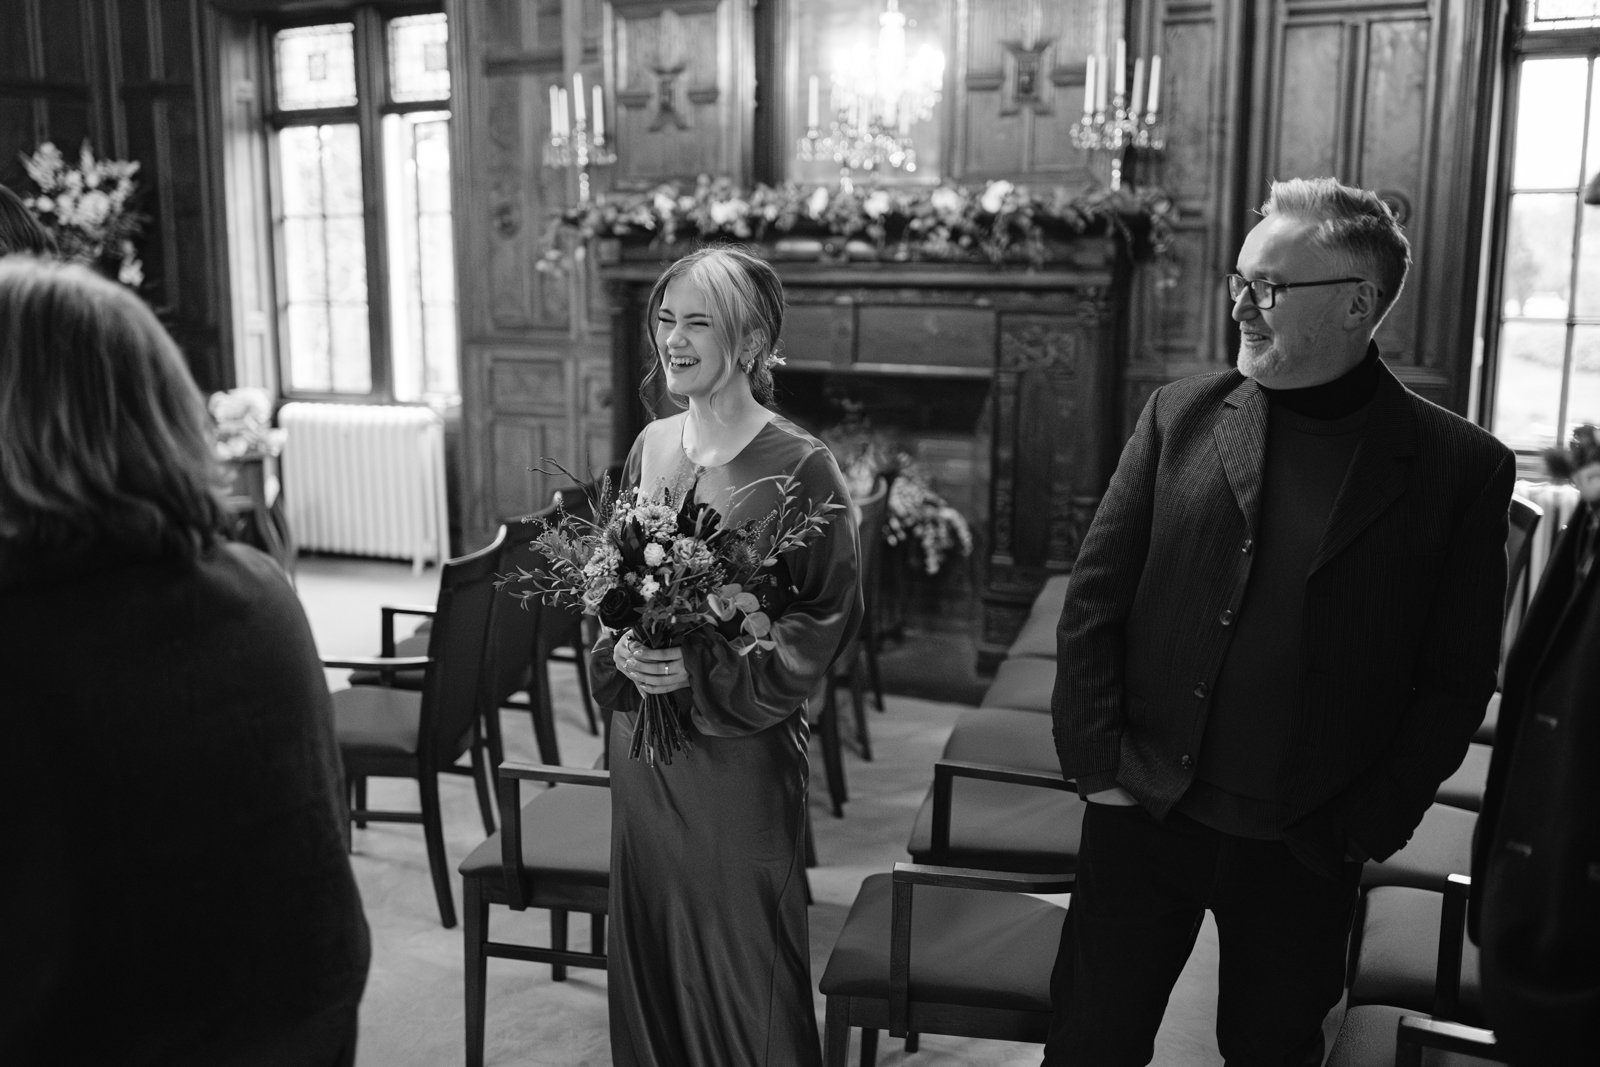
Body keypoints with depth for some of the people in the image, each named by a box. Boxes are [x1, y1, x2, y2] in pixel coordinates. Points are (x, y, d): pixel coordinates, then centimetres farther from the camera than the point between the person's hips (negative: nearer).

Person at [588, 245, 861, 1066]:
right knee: (646, 944, 16)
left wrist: (707, 674, -19)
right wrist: (619, 649, -6)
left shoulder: (799, 467, -12)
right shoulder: (650, 448, 5)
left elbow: (830, 615, -12)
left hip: (740, 749, -5)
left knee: (741, 959, 6)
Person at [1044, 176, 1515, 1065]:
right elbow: (1095, 598, 0)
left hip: (1306, 852, -1)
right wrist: (1097, 761, -5)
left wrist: (1368, 828, -5)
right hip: (1143, 817, 1)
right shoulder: (1181, 415, -1)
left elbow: (1457, 682, -2)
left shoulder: (1462, 467, -5)